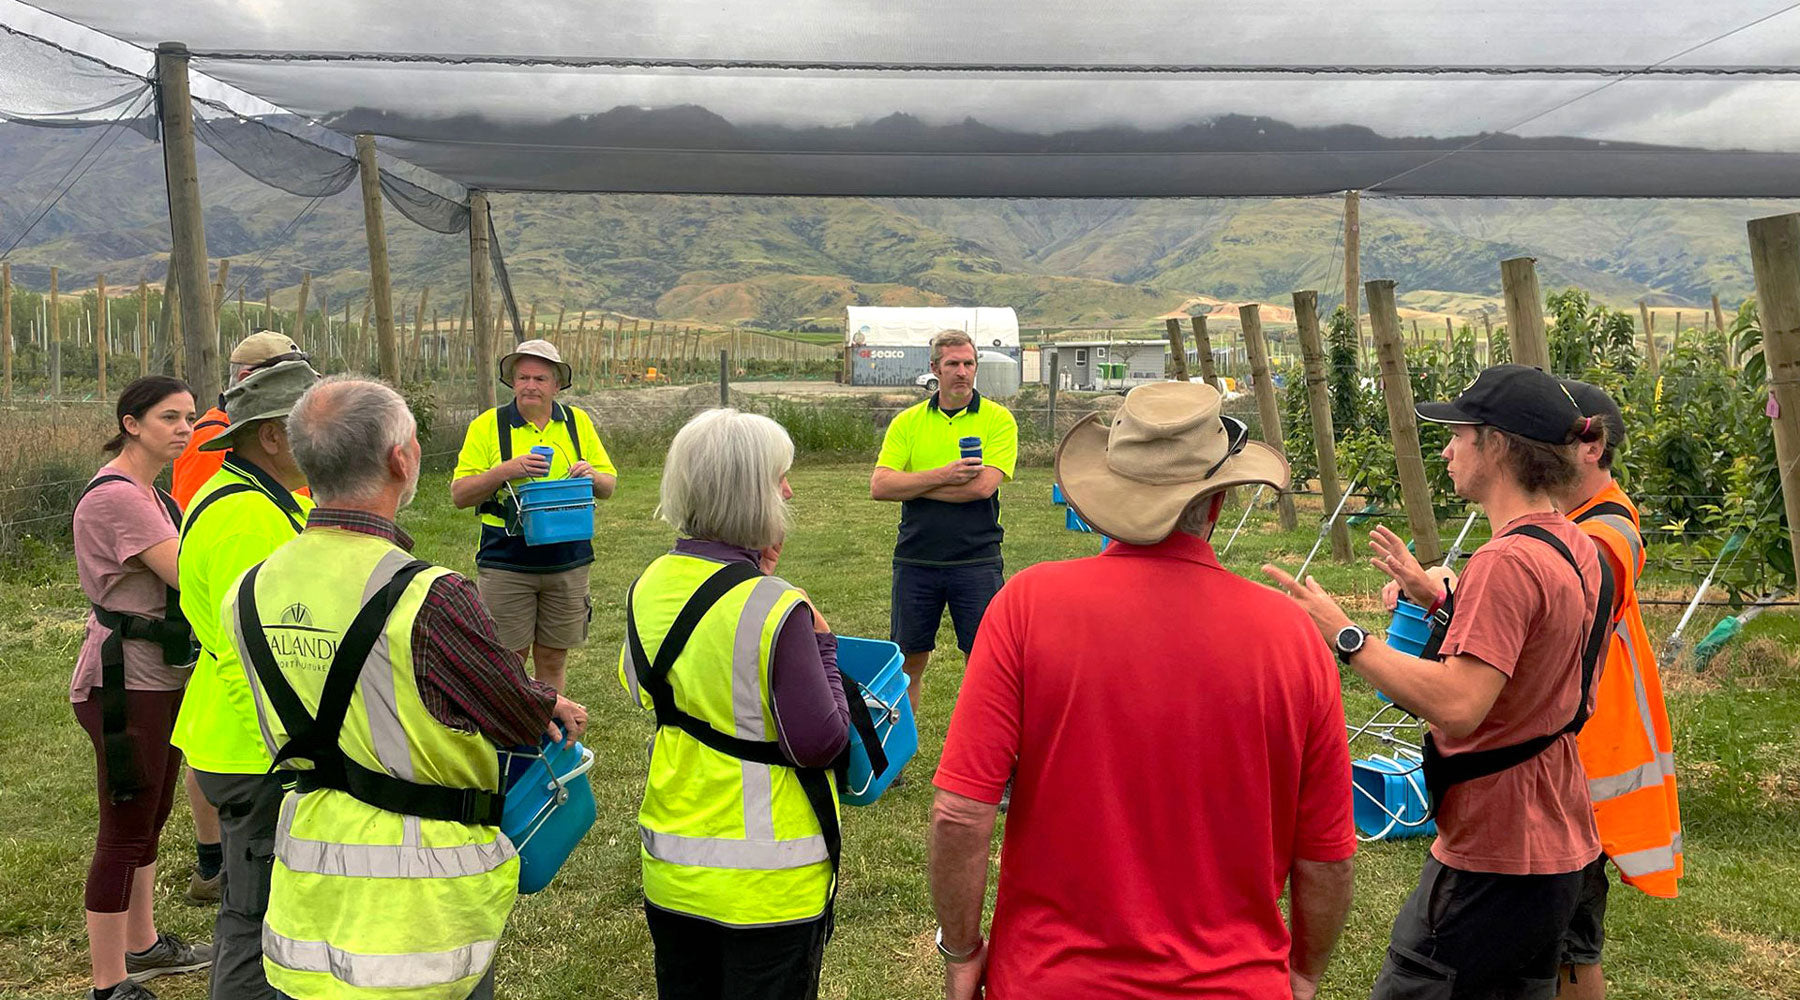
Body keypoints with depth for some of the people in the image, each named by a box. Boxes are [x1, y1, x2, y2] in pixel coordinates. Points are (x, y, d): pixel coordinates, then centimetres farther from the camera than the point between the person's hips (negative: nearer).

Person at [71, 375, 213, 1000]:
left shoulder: (150, 495, 13)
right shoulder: (115, 496, -19)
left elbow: (184, 574, 15)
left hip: (161, 675, 10)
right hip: (125, 682, -10)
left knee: (150, 816, 20)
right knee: (125, 831, -1)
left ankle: (142, 946, 36)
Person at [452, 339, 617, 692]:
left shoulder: (578, 422, 8)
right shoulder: (487, 425, 0)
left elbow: (609, 485, 12)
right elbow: (459, 494, -4)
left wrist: (591, 475, -11)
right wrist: (506, 470, -19)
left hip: (568, 563, 2)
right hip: (506, 564, -2)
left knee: (553, 657, 11)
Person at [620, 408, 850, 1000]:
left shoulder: (649, 588, -3)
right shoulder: (776, 608, -24)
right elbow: (820, 743, -21)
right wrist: (822, 646, -6)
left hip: (671, 863, 6)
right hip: (769, 882, -6)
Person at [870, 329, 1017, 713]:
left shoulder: (997, 419, -1)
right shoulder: (907, 421, 6)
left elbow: (984, 485, -15)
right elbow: (879, 486, -5)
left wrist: (912, 485, -9)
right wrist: (942, 475, -16)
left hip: (977, 560, -2)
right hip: (915, 559, 2)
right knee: (908, 660, 12)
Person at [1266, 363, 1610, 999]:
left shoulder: (1507, 561, -24)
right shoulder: (1576, 548, 8)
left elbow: (1457, 704, -33)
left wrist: (1344, 635, -29)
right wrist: (1434, 596, 14)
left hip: (1494, 859, -10)